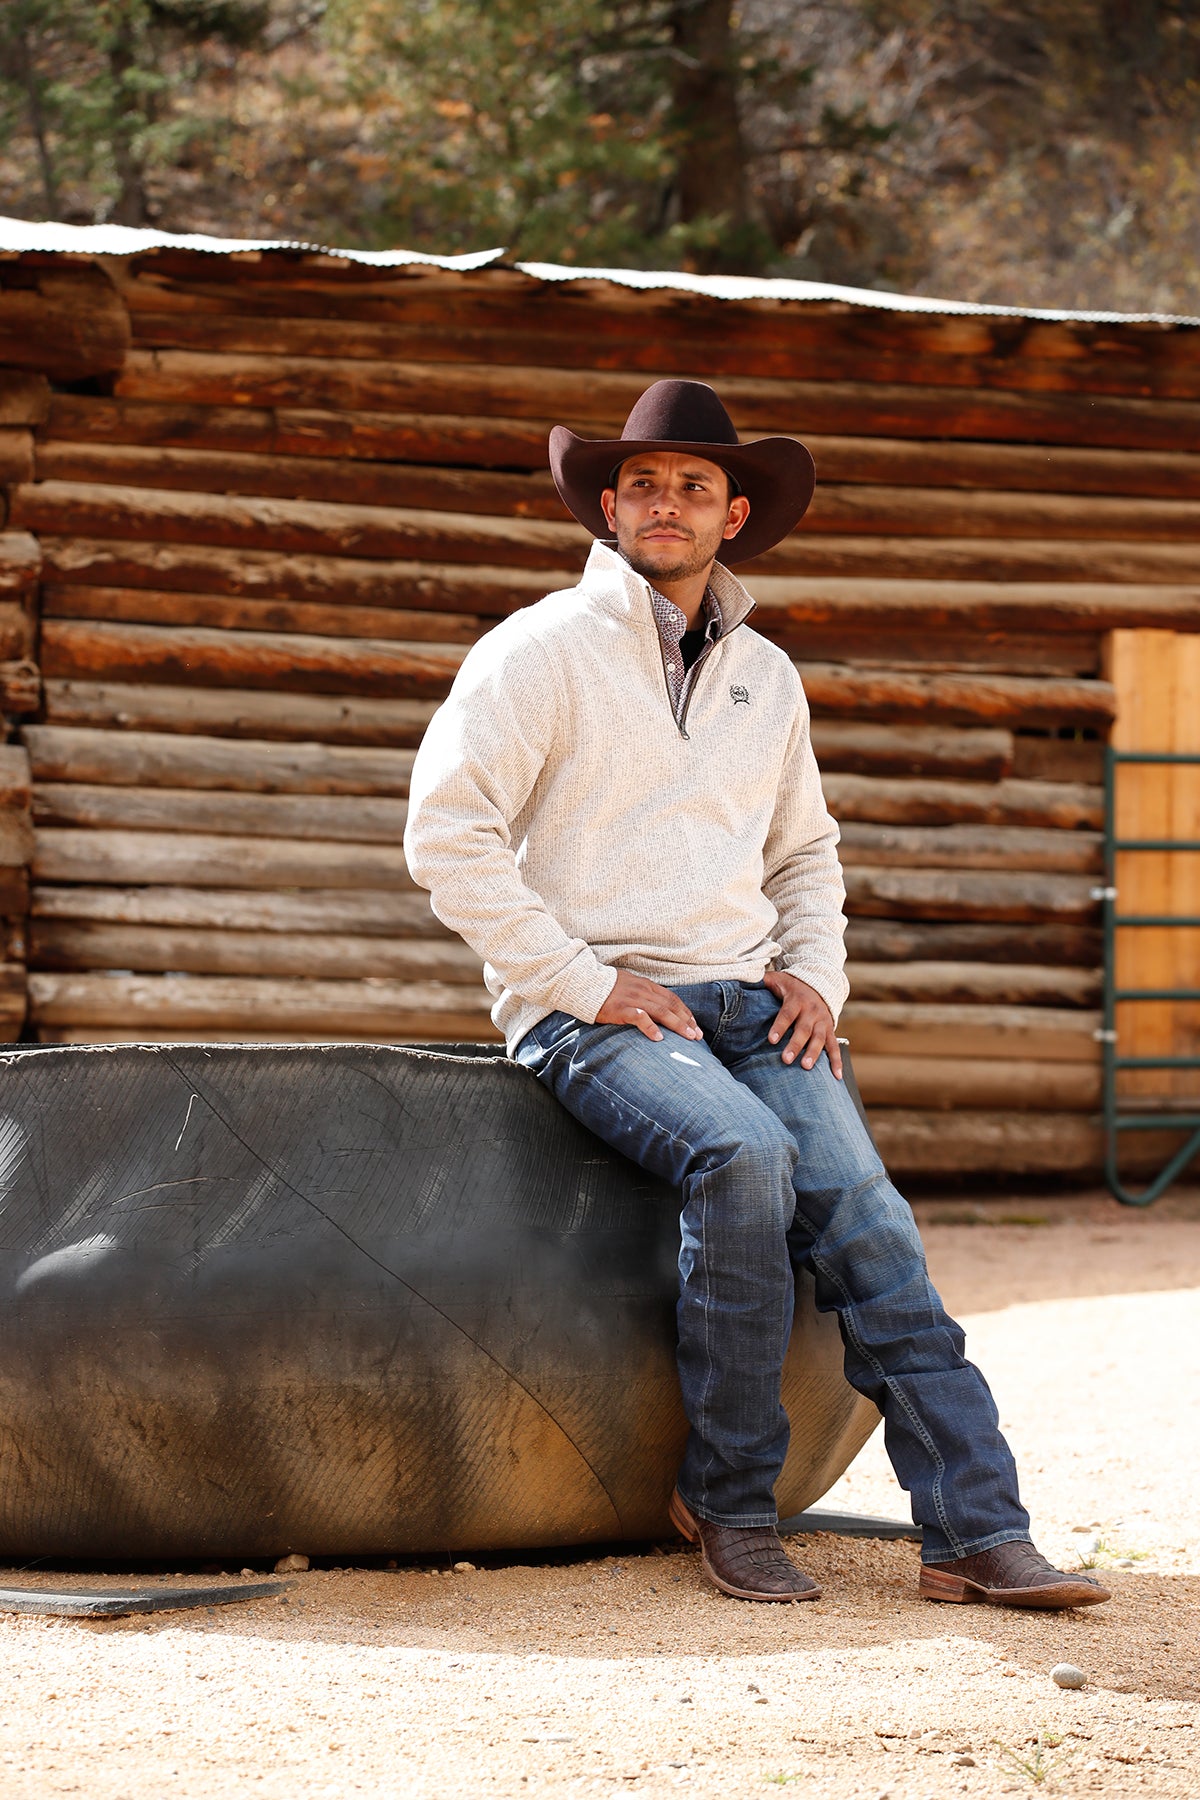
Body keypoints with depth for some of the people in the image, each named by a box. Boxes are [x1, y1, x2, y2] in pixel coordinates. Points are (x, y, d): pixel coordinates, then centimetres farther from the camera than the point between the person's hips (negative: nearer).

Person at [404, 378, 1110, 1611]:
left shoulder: (765, 678, 18)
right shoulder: (543, 651, -1)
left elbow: (804, 853, 31)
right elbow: (447, 834, -8)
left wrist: (816, 975, 10)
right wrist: (583, 983, -12)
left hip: (745, 1000, 5)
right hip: (590, 1008, -5)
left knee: (858, 1204, -19)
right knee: (743, 1156, -32)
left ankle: (977, 1531, -23)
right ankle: (730, 1505, -17)